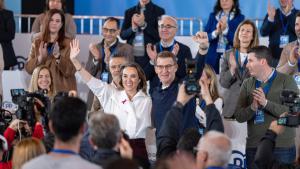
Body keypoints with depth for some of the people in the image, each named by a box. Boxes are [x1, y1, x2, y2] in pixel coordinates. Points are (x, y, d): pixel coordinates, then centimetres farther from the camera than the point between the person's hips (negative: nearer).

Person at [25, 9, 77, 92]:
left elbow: (70, 71, -9)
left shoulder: (68, 43, -1)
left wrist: (58, 56, -22)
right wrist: (40, 58, -13)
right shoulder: (37, 42, 8)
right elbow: (28, 68, 4)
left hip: (62, 91, -2)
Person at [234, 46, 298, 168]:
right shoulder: (247, 84, 10)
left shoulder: (286, 81, -2)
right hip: (253, 147, 3)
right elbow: (238, 116, 3)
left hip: (282, 148, -3)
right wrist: (252, 108, -17)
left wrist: (266, 103, -21)